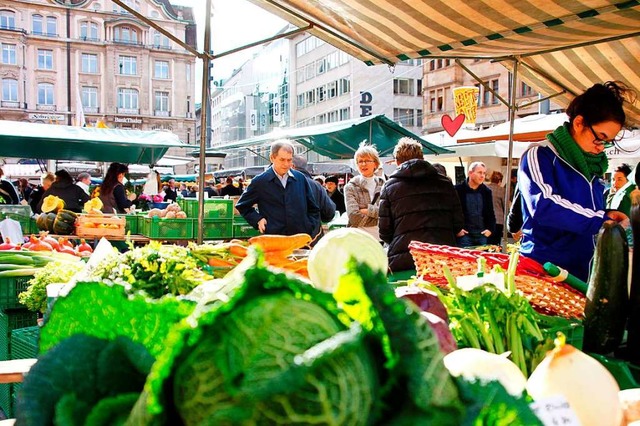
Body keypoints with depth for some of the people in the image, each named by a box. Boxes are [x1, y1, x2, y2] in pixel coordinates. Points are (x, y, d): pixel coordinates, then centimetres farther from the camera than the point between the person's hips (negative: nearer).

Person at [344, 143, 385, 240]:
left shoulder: (383, 185, 8)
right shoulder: (351, 187, 2)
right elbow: (354, 217, -11)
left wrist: (367, 210, -9)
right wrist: (376, 212, -6)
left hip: (381, 237, 2)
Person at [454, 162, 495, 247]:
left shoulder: (487, 191, 10)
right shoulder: (458, 190, -4)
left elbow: (490, 213, 17)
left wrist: (490, 229, 4)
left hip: (482, 235, 4)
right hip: (464, 235, -4)